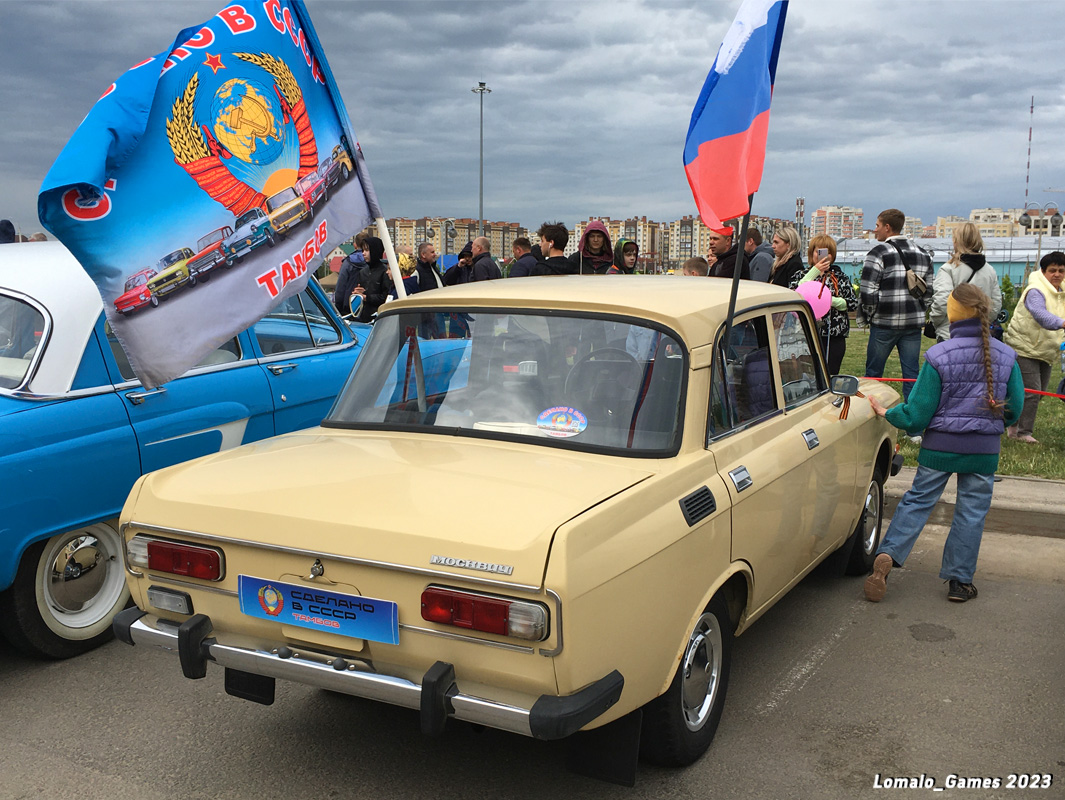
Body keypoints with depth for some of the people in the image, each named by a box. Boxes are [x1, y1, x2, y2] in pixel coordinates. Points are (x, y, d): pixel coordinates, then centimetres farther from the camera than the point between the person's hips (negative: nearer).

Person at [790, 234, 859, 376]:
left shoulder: (840, 276, 13)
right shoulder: (801, 275, 9)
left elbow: (853, 303, 5)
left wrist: (832, 301, -12)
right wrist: (814, 272, -12)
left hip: (835, 337, 1)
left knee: (831, 376, 1)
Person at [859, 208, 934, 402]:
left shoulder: (878, 253, -9)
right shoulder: (922, 255, 12)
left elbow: (868, 292, -14)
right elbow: (929, 291, 12)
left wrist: (868, 314, 2)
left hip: (884, 323, -5)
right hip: (914, 324, 5)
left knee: (873, 372, 5)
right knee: (911, 374, 7)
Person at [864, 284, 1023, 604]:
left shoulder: (938, 356, -14)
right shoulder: (1006, 356, -4)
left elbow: (917, 413, -11)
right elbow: (1014, 409, 6)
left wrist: (887, 413, 6)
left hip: (940, 445, -2)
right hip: (985, 450, 2)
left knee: (918, 500, 11)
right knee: (972, 510, 11)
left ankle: (888, 554, -4)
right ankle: (959, 580, 16)